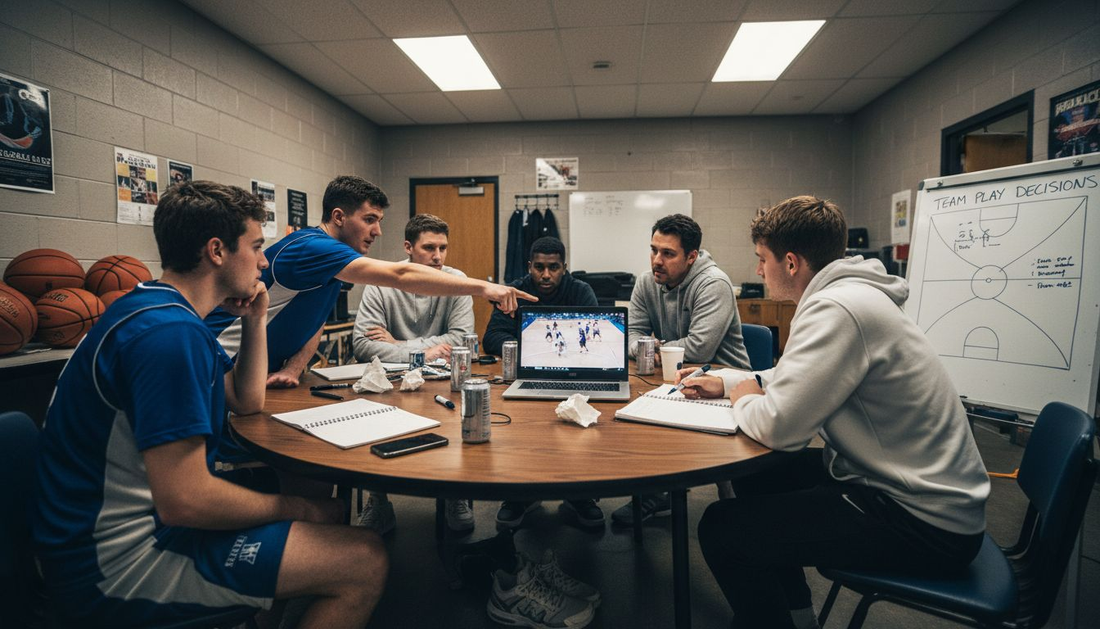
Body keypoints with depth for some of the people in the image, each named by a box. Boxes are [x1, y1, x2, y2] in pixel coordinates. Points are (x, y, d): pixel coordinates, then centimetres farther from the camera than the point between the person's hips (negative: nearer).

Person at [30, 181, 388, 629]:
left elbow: (247, 402, 15)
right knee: (366, 562, -16)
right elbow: (183, 501, -30)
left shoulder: (163, 310, 8)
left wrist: (254, 320, 5)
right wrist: (292, 507, -15)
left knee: (328, 509, 16)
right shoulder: (171, 332, -26)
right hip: (121, 562, -10)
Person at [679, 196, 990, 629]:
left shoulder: (837, 309, -25)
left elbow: (778, 426, -28)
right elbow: (796, 378, 22)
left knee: (721, 528, -12)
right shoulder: (846, 293, 8)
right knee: (756, 478, 21)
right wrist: (726, 381, 16)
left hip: (926, 521, -10)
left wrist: (743, 401, -6)